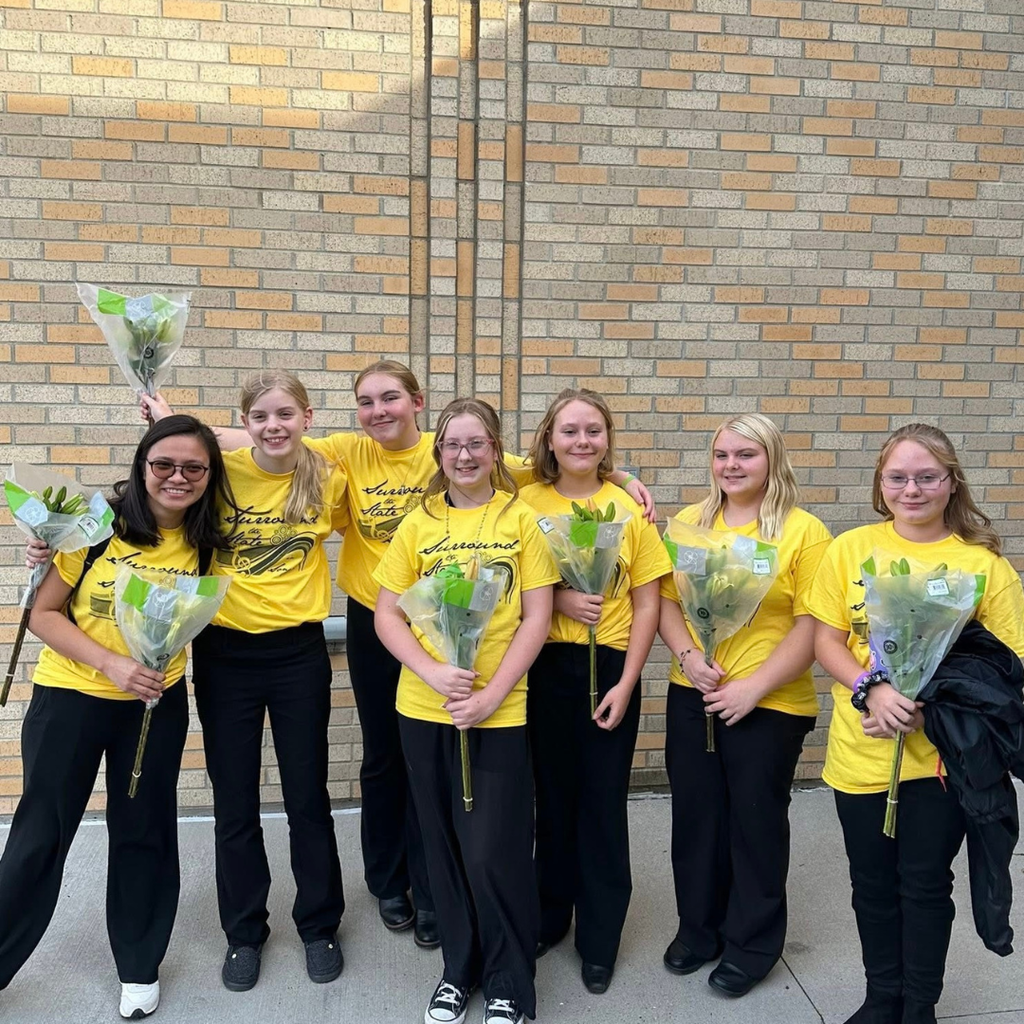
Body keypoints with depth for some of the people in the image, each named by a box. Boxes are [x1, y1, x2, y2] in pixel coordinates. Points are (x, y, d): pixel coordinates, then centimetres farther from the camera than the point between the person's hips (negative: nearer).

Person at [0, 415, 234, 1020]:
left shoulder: (205, 539, -7)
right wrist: (111, 663, -22)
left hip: (157, 704, 2)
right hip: (70, 697, -2)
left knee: (144, 833, 13)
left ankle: (140, 966, 33)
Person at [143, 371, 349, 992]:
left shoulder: (328, 481, -4)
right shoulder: (220, 471, -7)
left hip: (299, 654, 0)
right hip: (225, 654, 0)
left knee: (307, 797, 11)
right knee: (234, 802, 12)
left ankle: (320, 925, 32)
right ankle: (244, 931, 32)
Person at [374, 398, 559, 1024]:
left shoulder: (521, 518, -2)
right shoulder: (420, 522, 4)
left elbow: (536, 619, -4)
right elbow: (386, 616, 3)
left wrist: (491, 694, -13)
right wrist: (433, 673, -13)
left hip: (499, 709, -3)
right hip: (425, 709, 3)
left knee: (494, 854, 1)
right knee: (445, 848, 14)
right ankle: (459, 970, 35)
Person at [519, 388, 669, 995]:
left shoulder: (630, 508, -3)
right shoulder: (527, 502, 0)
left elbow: (647, 603, -2)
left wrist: (625, 684, -7)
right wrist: (557, 599, -16)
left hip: (609, 667, -1)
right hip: (544, 665, 1)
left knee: (603, 802, 8)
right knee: (552, 796, 13)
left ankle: (600, 939, 26)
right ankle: (549, 915, 35)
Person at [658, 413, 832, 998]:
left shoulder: (804, 531, -9)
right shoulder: (690, 523, 5)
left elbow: (813, 626, -12)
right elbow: (667, 600, 6)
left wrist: (753, 687, -17)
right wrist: (687, 655, -11)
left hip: (770, 705, -4)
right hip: (693, 696, 4)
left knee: (757, 822, 11)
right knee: (695, 814, 15)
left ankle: (751, 945, 31)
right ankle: (698, 928, 36)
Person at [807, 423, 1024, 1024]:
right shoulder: (850, 550, -2)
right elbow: (827, 641, -1)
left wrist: (934, 705, -19)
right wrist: (870, 689, -18)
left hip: (942, 753, -1)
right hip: (862, 749, 2)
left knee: (925, 884, 11)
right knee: (873, 882, 16)